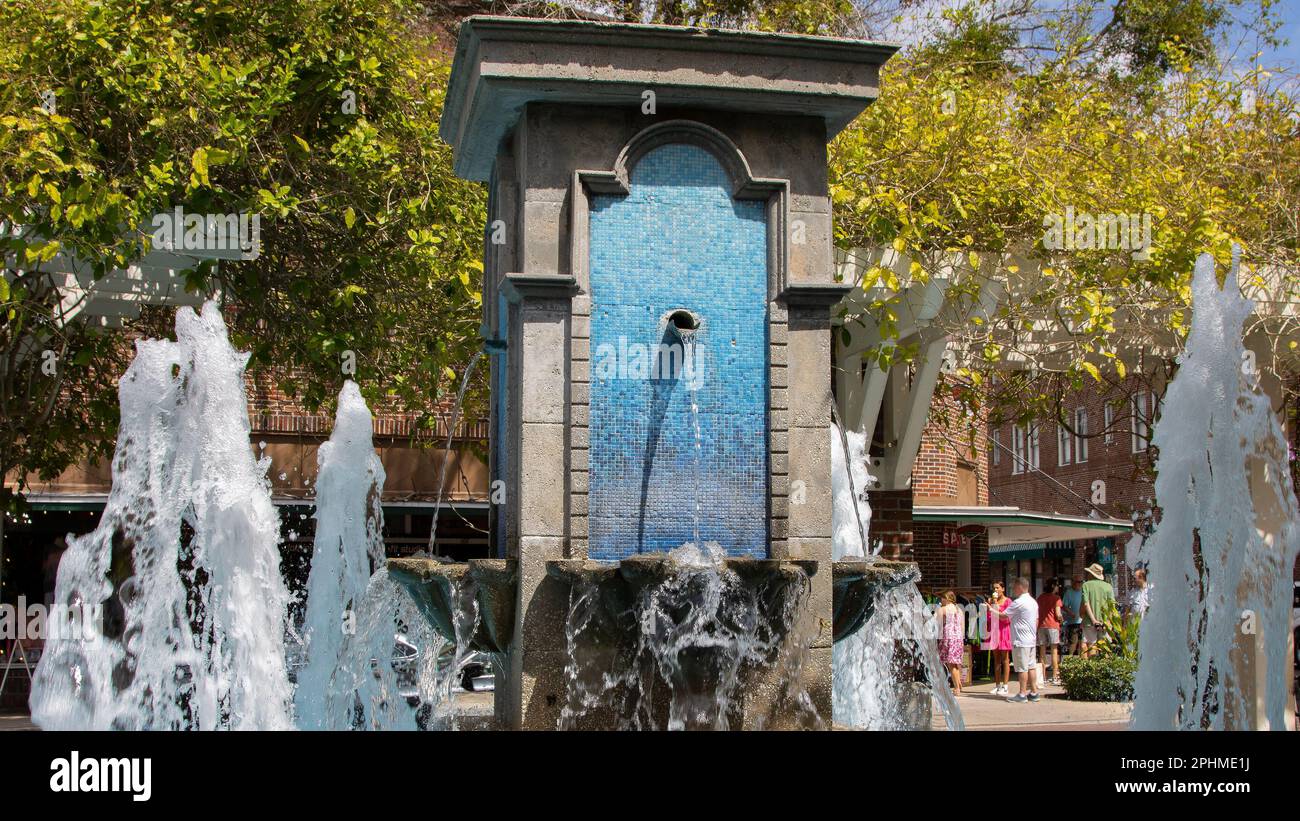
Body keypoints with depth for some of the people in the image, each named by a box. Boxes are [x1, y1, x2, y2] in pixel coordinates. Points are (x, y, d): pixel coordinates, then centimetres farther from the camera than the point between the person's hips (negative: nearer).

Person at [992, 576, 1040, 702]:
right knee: (1031, 666, 10)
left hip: (1021, 640, -9)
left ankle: (1022, 694, -2)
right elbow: (1037, 620, 18)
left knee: (1022, 668, -5)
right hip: (1032, 640, 9)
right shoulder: (1033, 602, 12)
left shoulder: (1018, 602, -15)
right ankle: (1034, 692, 12)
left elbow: (1003, 616, -13)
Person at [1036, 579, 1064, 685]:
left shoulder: (1040, 598, 13)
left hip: (1041, 625, 5)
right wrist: (1061, 620, 10)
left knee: (1042, 652, 6)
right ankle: (1055, 677, -4)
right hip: (1052, 625, -5)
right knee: (1054, 651, -1)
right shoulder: (1056, 598, -3)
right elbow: (1058, 614, -9)